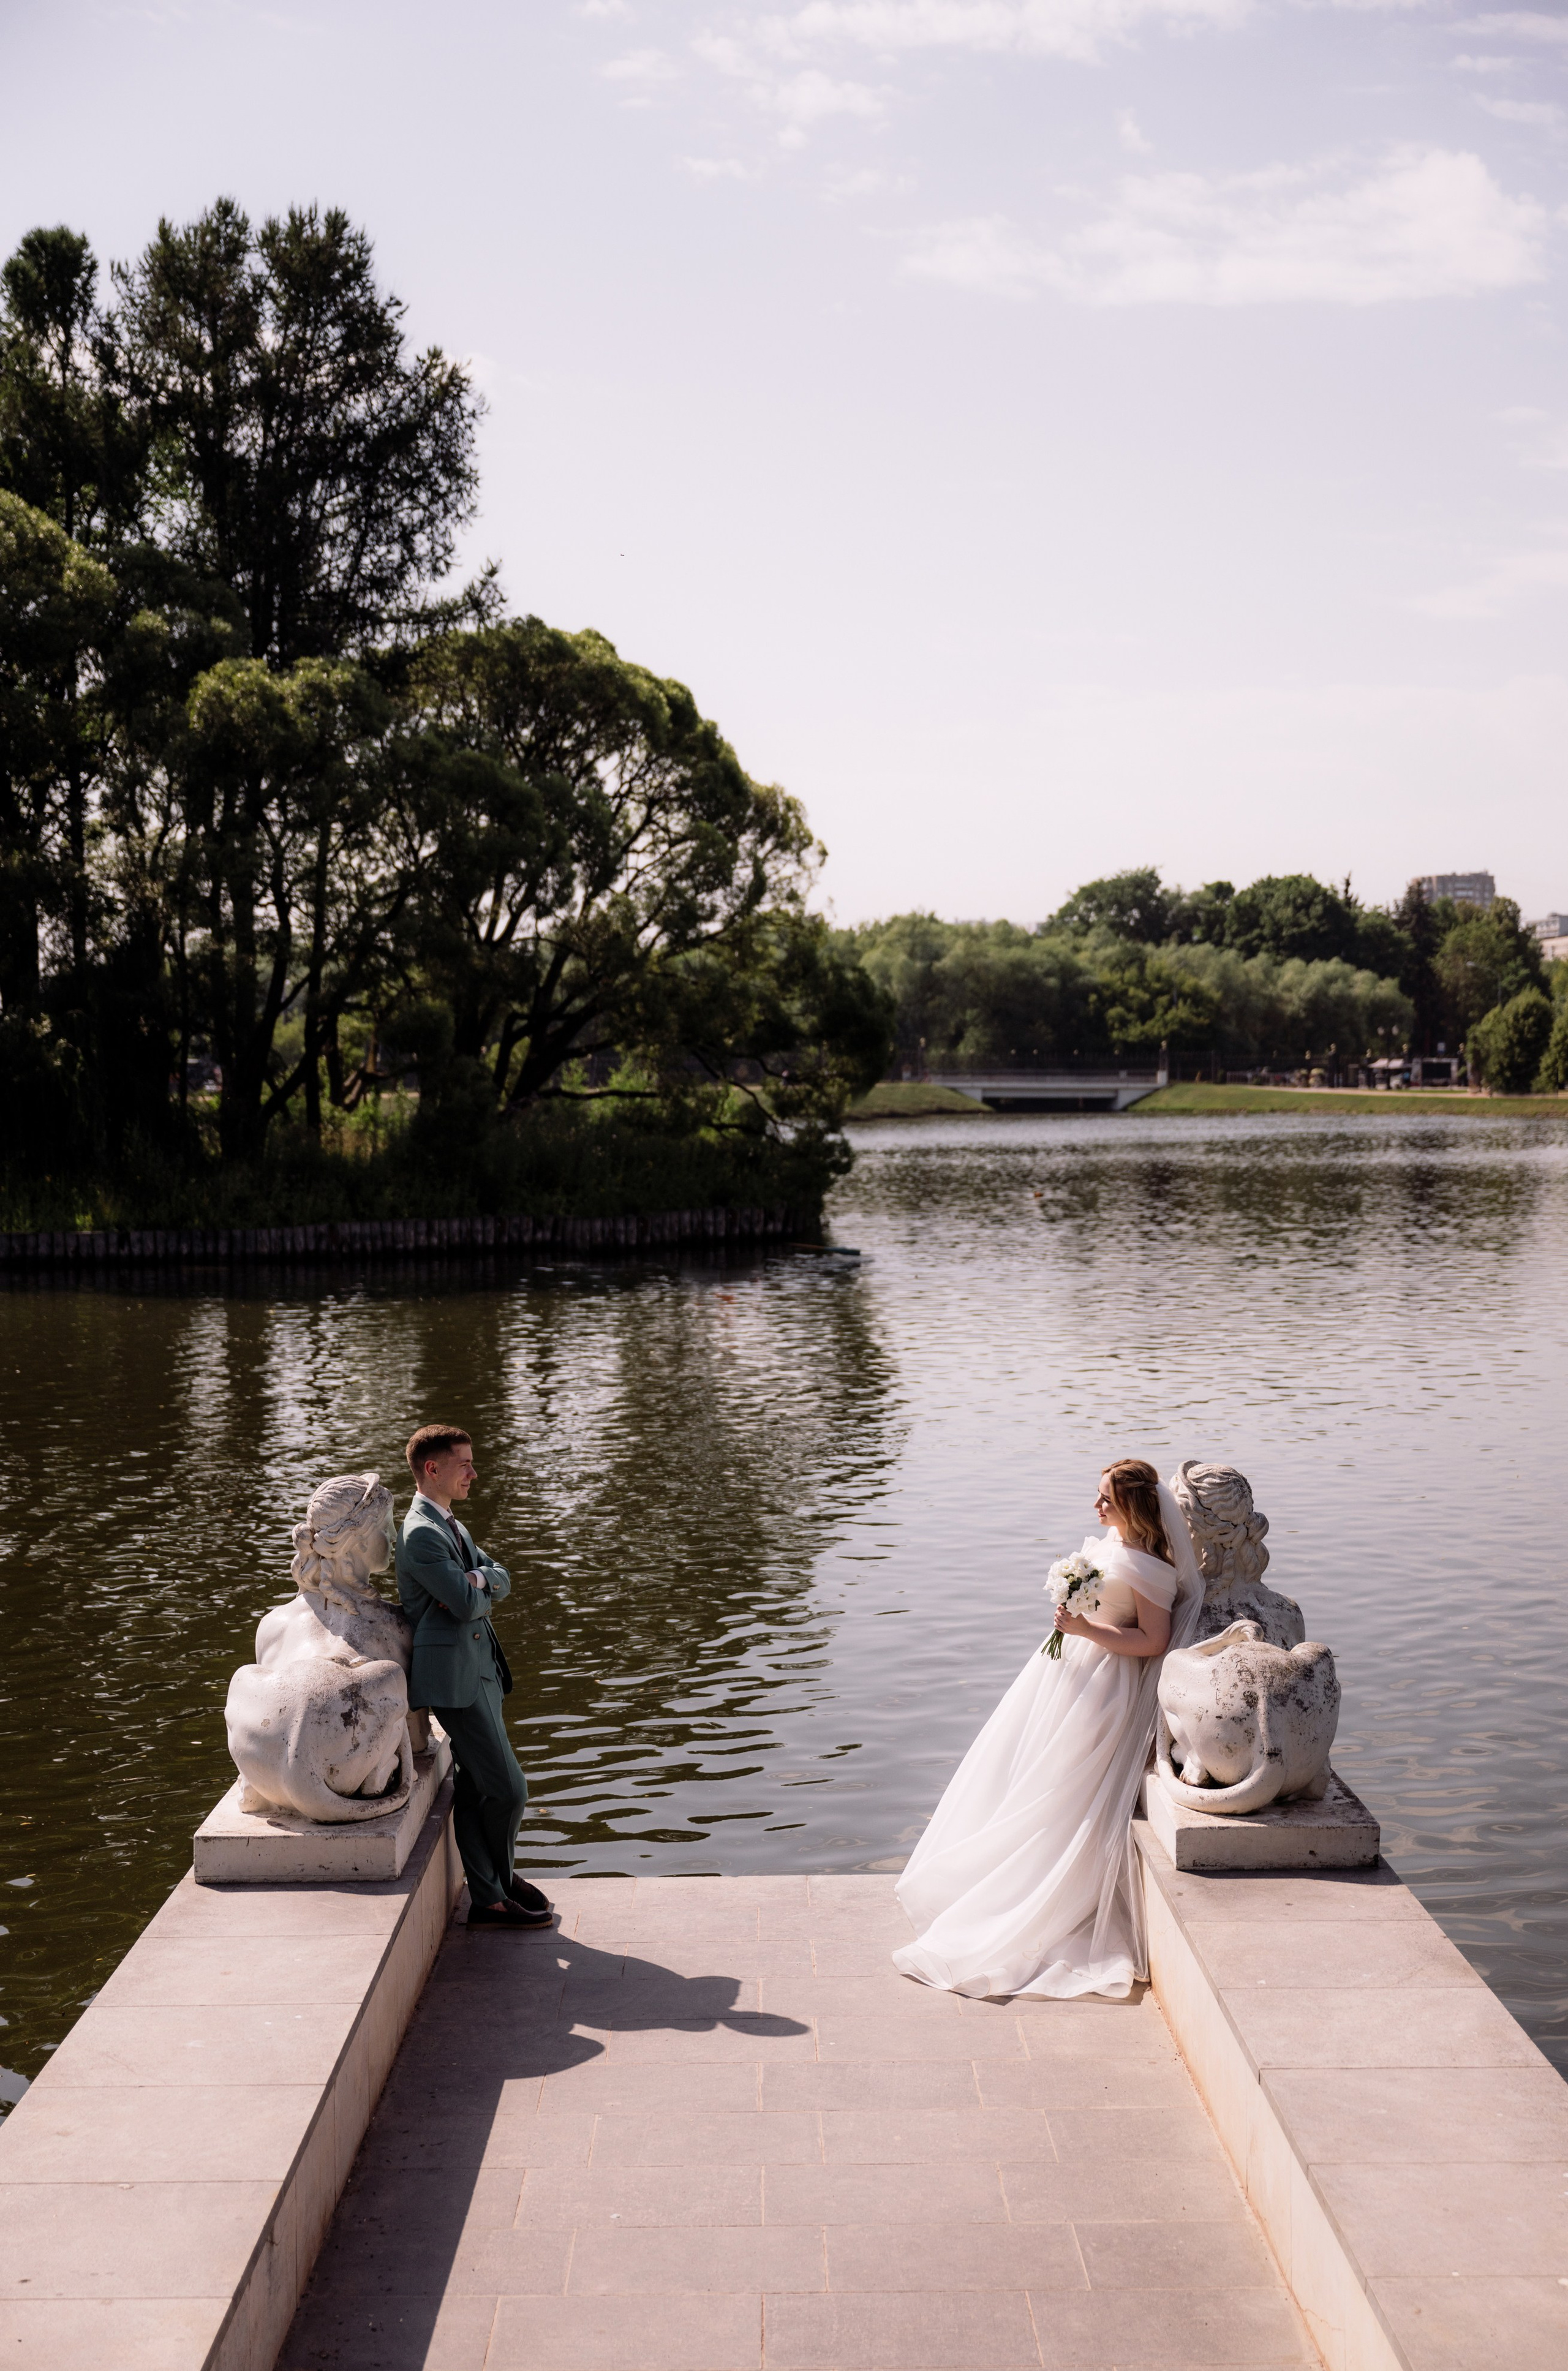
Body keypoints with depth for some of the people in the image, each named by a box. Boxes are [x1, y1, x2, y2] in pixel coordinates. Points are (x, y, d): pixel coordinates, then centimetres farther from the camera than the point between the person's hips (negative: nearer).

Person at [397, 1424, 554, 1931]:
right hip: (453, 1675, -10)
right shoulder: (421, 1533, -17)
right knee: (508, 1789, -5)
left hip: (478, 1668, 10)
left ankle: (487, 1898, 20)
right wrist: (479, 1591, 0)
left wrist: (476, 1580, -11)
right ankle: (501, 1880, 14)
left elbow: (501, 1579, 10)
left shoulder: (450, 1526, 17)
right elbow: (466, 1604, -21)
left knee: (475, 1789, 14)